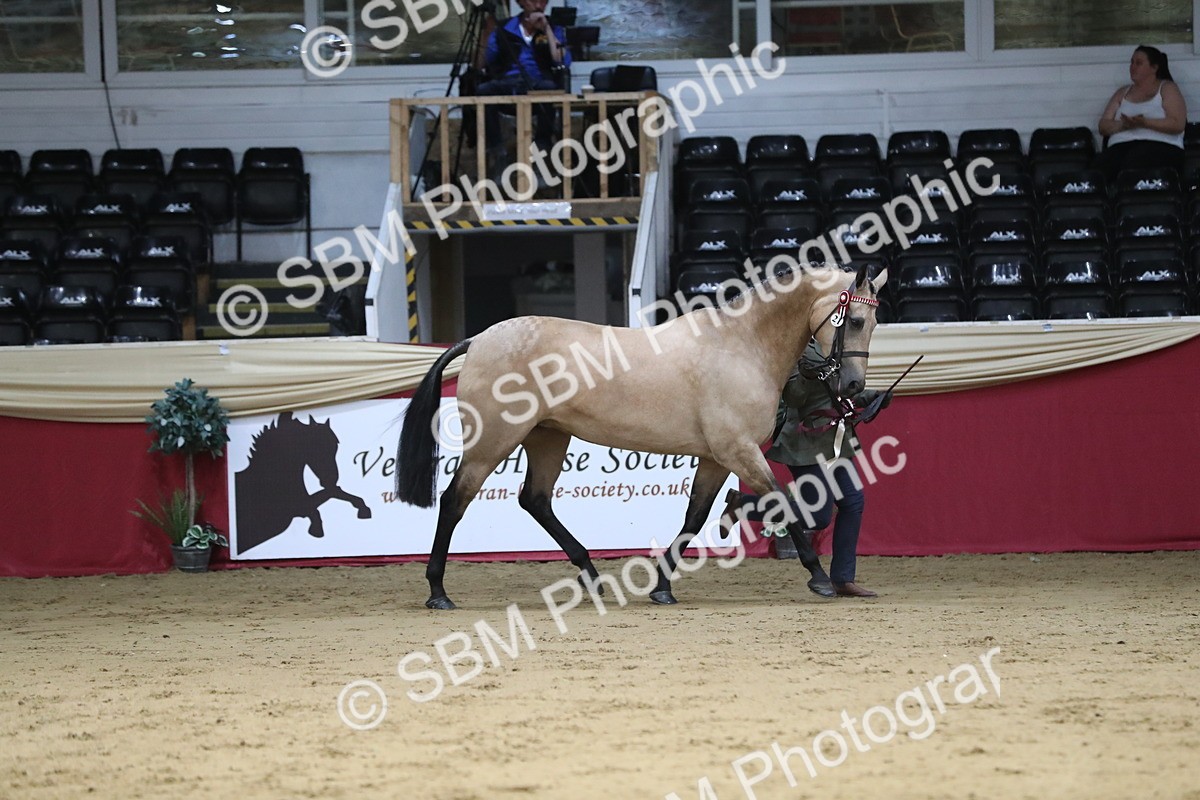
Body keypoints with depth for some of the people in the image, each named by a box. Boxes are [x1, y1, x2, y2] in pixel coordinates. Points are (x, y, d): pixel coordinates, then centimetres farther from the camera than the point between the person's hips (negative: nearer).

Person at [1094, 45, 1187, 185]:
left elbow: (1178, 125, -2)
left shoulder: (1167, 89, 13)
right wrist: (1122, 125, -6)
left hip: (1159, 146, -4)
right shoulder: (1122, 93, 28)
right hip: (1120, 146, 4)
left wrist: (1144, 122, -14)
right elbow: (1103, 126, 17)